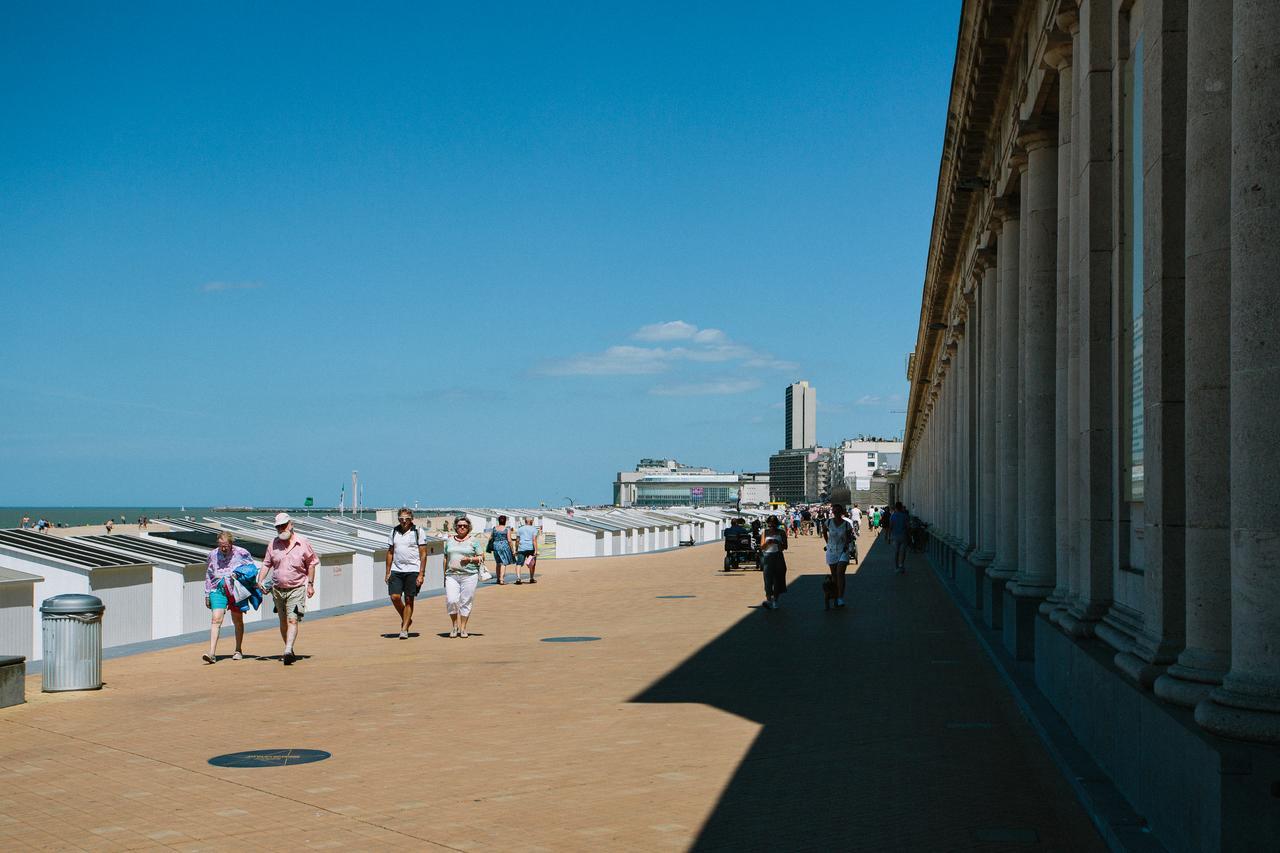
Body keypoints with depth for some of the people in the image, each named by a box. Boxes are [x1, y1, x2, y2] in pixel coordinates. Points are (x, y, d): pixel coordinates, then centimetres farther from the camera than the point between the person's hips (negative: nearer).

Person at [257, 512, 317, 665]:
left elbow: (311, 564, 6)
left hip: (297, 589, -4)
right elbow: (266, 564, 11)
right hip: (278, 589, 4)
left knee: (293, 620, -16)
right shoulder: (273, 544, 4)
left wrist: (310, 584, 3)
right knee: (283, 622, 11)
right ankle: (289, 651, 24)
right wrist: (260, 581, -2)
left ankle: (288, 651, -25)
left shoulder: (302, 542, -3)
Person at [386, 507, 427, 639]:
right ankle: (406, 619, 18)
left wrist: (421, 574, -10)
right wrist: (388, 572, 10)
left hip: (413, 570, -3)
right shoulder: (394, 532, 10)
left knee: (409, 600, -1)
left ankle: (404, 629, 6)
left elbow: (423, 554, -3)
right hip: (396, 570, 3)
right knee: (395, 597, -7)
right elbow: (390, 552, 15)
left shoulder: (418, 532, -2)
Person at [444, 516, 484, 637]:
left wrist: (470, 559, -12)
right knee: (451, 600, -11)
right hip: (452, 575, 2)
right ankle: (455, 625, 8)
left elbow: (482, 557, 5)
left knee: (465, 602, -1)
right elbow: (446, 558, 18)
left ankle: (463, 628, 9)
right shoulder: (450, 540, 15)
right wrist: (444, 575, 13)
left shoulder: (474, 540, 6)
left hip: (469, 575, -2)